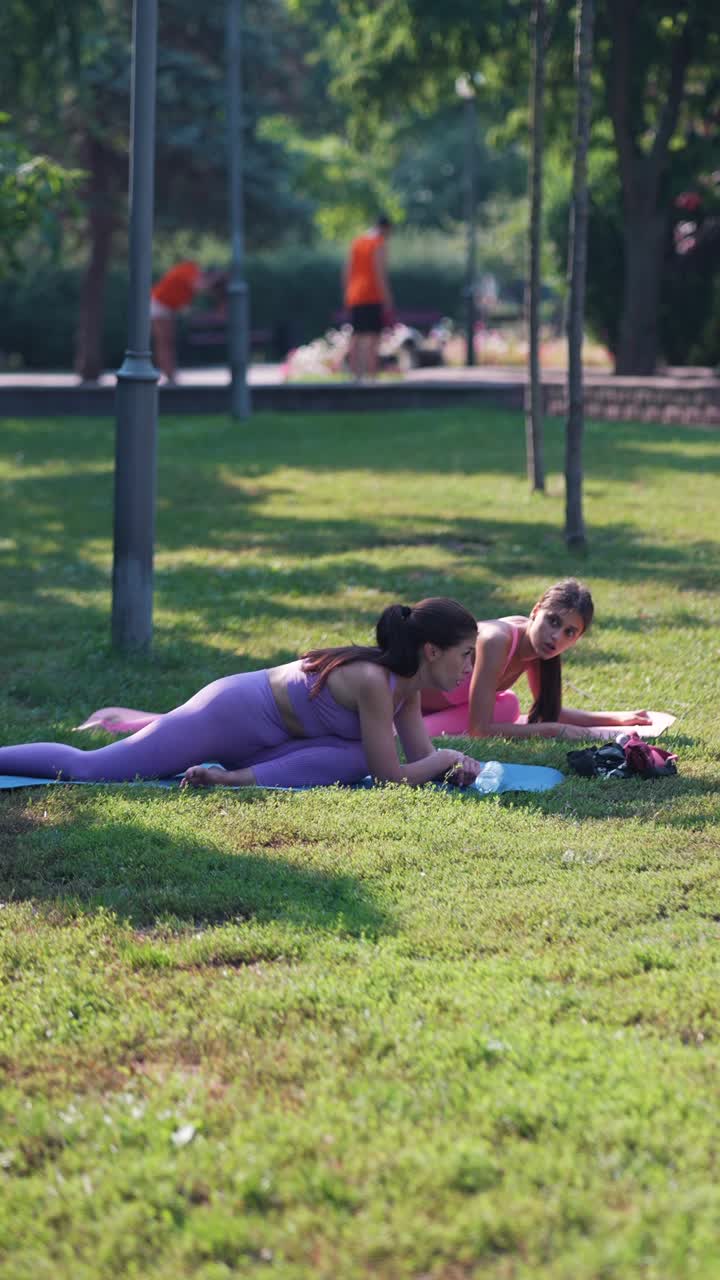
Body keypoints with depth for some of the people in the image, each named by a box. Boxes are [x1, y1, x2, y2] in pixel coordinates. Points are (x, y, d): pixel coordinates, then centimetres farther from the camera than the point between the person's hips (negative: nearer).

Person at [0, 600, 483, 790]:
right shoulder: (374, 681, -27)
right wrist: (445, 758, -11)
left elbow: (421, 756, 10)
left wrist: (456, 763, -8)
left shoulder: (409, 682, -1)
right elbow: (393, 775, -24)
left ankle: (236, 778, 2)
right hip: (226, 716, -9)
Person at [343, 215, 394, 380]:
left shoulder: (356, 242, 14)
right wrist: (387, 298, -14)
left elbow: (347, 271, 13)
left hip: (355, 296, 7)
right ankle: (371, 375, -16)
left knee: (356, 336, 10)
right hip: (372, 297, -7)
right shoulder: (379, 244, -7)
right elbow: (380, 272, -15)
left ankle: (354, 374, 8)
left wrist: (347, 294, 18)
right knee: (373, 336, -10)